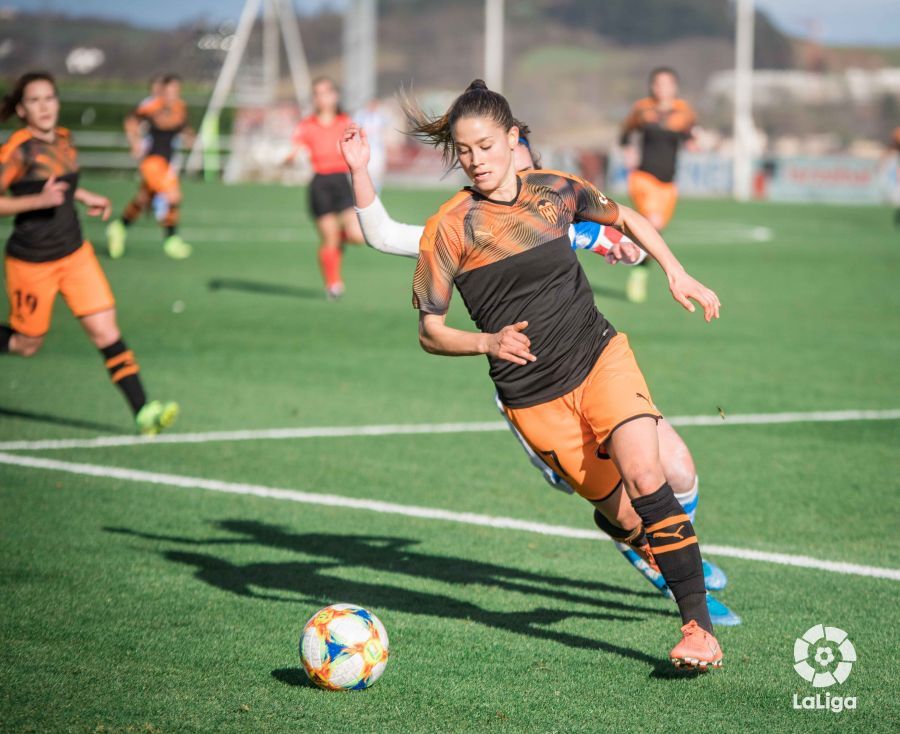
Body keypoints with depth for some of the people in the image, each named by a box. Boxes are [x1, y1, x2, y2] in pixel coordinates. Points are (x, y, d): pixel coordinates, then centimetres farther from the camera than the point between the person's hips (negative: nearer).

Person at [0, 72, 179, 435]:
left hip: (75, 254, 6)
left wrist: (85, 196, 11)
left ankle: (143, 412, -11)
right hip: (32, 263, -5)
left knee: (106, 331, -5)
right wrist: (39, 200, -26)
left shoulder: (63, 139, 5)